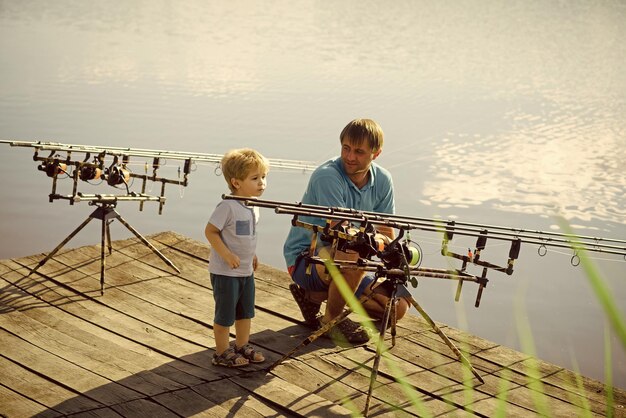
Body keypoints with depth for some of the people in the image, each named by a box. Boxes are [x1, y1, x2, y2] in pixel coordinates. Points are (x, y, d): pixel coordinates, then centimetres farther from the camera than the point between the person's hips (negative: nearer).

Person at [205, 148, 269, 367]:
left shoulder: (253, 205, 4)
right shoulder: (228, 206, -23)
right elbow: (210, 231, -21)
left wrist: (251, 254, 14)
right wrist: (226, 255, -26)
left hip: (246, 270, 9)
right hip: (225, 272, -8)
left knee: (246, 311, 20)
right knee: (225, 314, 5)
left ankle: (242, 346, 36)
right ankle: (222, 353, 18)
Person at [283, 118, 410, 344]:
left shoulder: (382, 180, -4)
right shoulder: (327, 177, -24)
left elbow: (387, 235, -1)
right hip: (305, 258, -7)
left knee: (397, 307, -2)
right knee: (354, 258, -39)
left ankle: (314, 296, 7)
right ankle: (331, 320, -11)